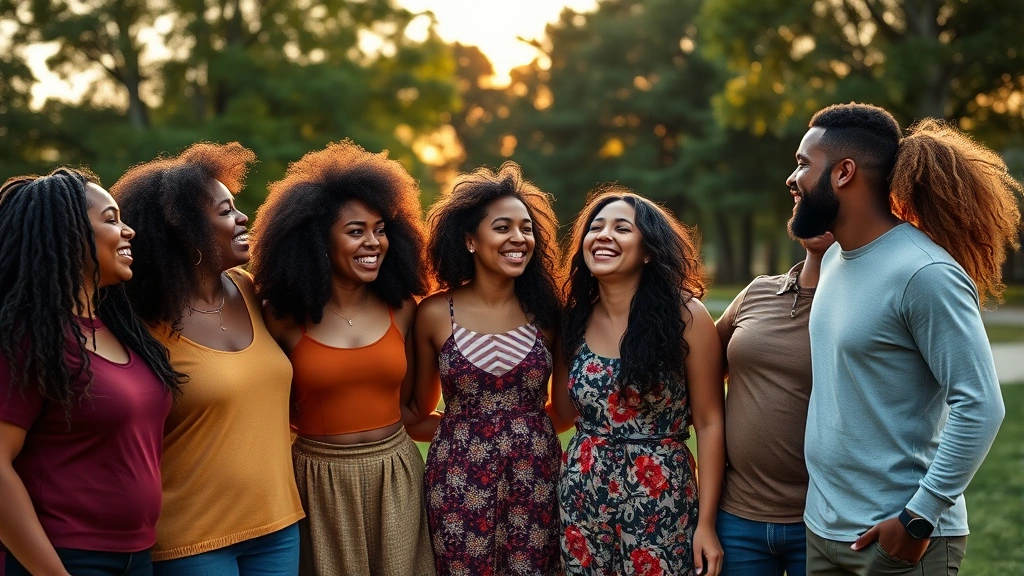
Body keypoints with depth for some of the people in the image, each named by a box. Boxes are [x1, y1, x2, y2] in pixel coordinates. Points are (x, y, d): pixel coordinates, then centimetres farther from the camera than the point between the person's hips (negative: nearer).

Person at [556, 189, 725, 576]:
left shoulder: (685, 315, -8)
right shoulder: (574, 319, 2)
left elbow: (709, 421, -6)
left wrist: (706, 522, -8)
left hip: (661, 503, -3)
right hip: (582, 499, 3)